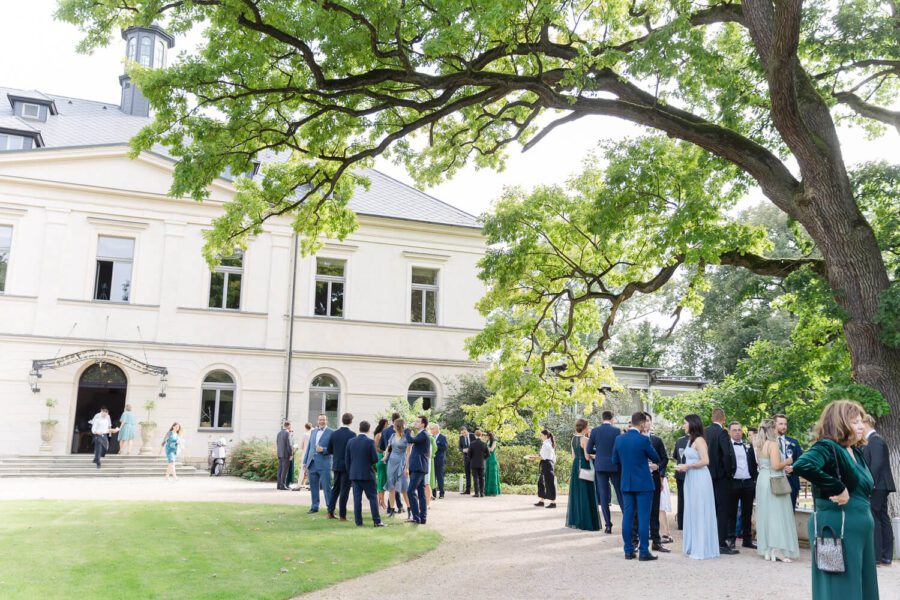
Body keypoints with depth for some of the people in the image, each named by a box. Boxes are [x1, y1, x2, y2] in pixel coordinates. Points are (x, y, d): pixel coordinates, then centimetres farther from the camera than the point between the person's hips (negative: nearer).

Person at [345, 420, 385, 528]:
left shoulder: (350, 441, 1)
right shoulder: (370, 442, -11)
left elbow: (346, 459, 5)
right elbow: (375, 459, -10)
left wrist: (349, 472, 15)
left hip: (354, 474, 3)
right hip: (367, 474, -3)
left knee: (357, 498, 6)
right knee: (373, 497, 3)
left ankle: (358, 521, 6)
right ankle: (377, 521, 2)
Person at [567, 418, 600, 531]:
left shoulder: (573, 438, 9)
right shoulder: (585, 439, -15)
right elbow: (587, 457, -18)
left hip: (575, 466, 8)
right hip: (584, 467, -8)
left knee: (576, 492, 14)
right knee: (585, 494, -3)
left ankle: (574, 520, 21)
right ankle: (586, 522, 0)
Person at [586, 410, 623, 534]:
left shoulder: (595, 431, -1)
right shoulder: (616, 430, -5)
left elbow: (589, 450, 0)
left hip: (600, 466, 1)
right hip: (614, 466, -1)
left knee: (603, 496, 3)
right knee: (620, 494, 9)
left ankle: (608, 525, 2)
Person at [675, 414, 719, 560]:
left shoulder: (699, 440, -12)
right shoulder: (691, 440, 14)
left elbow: (705, 461, -20)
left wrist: (687, 466, -15)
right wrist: (684, 467, 6)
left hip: (700, 479, -9)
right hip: (691, 479, 9)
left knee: (700, 512, -2)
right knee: (692, 512, 12)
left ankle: (702, 549, 6)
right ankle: (694, 546, 19)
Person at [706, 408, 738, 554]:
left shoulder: (705, 431, 5)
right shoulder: (722, 432, -15)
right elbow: (728, 454, -22)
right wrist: (729, 472, -8)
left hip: (709, 475, 7)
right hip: (721, 476, -7)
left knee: (713, 509, 14)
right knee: (722, 510, -2)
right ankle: (722, 543, 0)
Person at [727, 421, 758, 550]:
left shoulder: (749, 447, 13)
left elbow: (754, 464, 14)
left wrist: (755, 480, 5)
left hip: (748, 483, 4)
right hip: (733, 483, -4)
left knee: (747, 513, 9)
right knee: (731, 513, 2)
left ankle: (747, 539, 17)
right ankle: (731, 539, 8)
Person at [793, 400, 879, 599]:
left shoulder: (857, 453, 12)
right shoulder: (827, 447, -15)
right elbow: (802, 465, -35)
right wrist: (838, 489, -27)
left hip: (861, 530, 9)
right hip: (838, 530, -9)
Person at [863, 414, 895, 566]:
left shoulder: (875, 440, -13)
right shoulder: (873, 440, 15)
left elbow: (877, 464, -21)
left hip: (877, 486, -9)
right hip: (880, 486, 9)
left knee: (873, 519, -6)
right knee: (882, 519, 10)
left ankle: (876, 555, -4)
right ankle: (886, 556, 15)